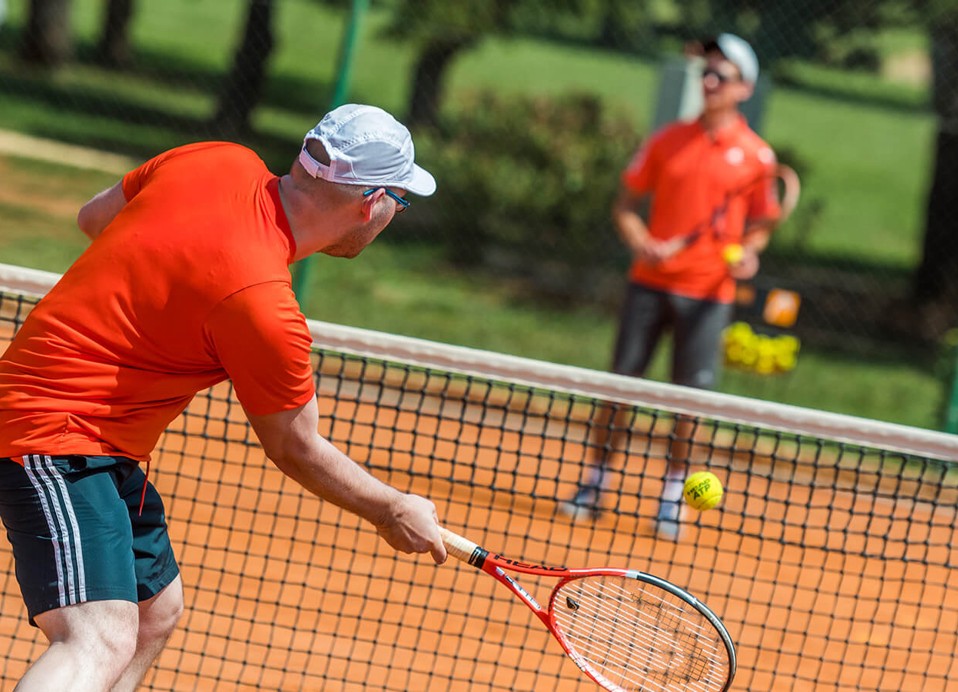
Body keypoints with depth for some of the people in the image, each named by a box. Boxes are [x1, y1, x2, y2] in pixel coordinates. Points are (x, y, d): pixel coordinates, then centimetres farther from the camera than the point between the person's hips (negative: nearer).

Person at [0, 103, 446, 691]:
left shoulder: (223, 161, -2)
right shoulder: (263, 306, -25)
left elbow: (95, 216, 16)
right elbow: (295, 449, -9)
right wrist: (392, 511, 5)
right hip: (58, 436, -11)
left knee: (157, 610, 21)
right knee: (103, 640, -28)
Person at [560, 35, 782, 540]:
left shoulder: (756, 156, 1)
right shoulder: (667, 142, 5)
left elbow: (760, 225, 10)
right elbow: (625, 205, 9)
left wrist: (748, 253, -12)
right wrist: (644, 246, -10)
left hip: (707, 293, -1)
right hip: (650, 282, 1)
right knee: (620, 382, 2)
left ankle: (671, 498, 12)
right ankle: (592, 485, 13)